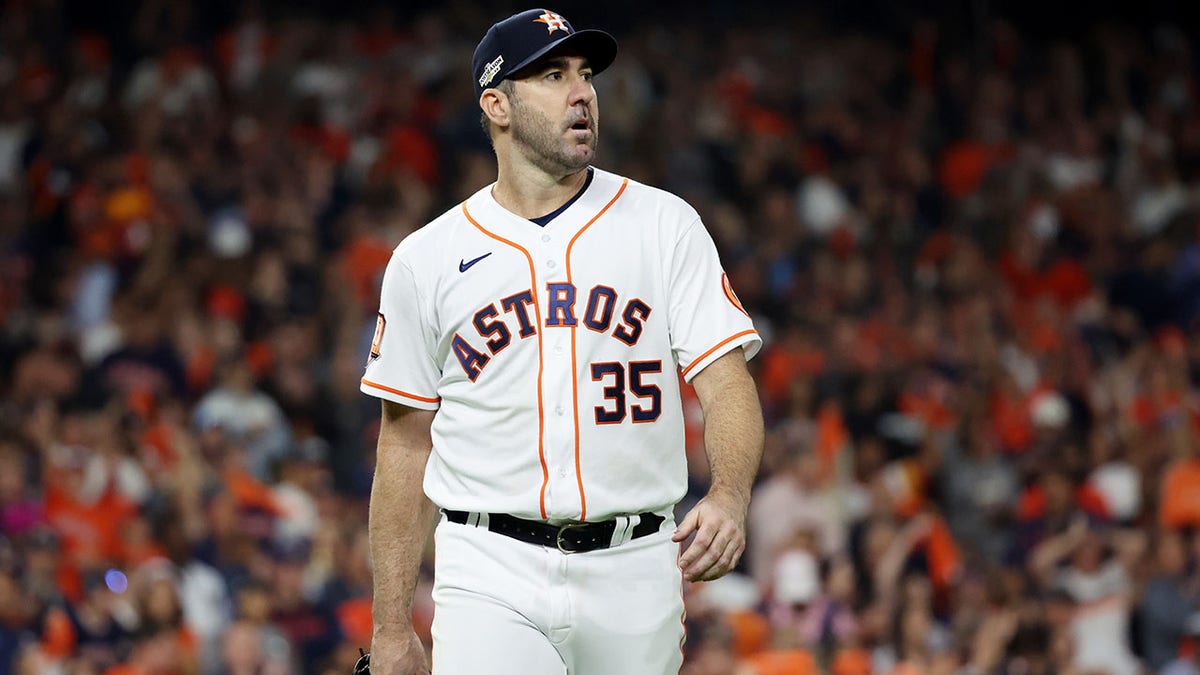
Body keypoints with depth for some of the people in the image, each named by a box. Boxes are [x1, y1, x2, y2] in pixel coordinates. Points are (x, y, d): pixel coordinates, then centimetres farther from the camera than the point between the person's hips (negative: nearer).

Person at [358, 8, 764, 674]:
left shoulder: (664, 225, 5)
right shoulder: (426, 259, 6)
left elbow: (727, 381, -3)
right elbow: (406, 444, 9)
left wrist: (729, 496, -25)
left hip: (634, 568, 1)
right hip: (491, 578, -1)